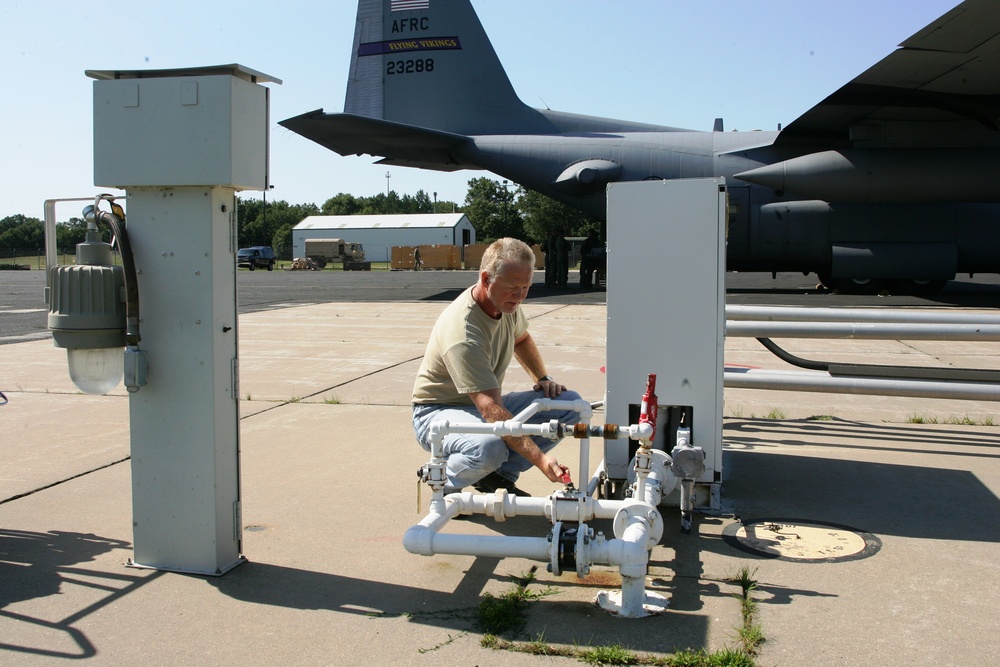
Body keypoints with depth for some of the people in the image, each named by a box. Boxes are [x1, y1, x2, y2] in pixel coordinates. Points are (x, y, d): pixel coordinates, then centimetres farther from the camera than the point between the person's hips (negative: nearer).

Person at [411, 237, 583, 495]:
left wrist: (543, 378, 5)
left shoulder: (507, 301, -4)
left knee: (571, 404, -9)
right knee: (489, 447, -42)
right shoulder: (463, 333, -32)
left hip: (488, 403, 8)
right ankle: (443, 482, -7)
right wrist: (540, 459, -44)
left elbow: (522, 339, 21)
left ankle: (500, 475, -1)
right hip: (440, 411, -8)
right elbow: (490, 409, -38)